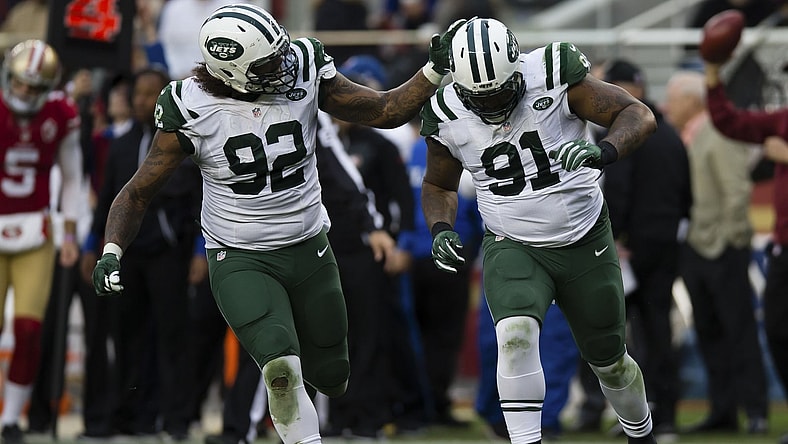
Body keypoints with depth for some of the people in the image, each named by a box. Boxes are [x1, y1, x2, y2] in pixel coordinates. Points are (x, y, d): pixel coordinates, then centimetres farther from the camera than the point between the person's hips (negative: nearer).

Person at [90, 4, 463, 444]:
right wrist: (112, 252, -23)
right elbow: (138, 193, -9)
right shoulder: (193, 111, -18)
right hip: (241, 260, -4)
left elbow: (385, 111, -1)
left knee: (332, 378, 12)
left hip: (309, 249, 4)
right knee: (282, 368, -26)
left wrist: (435, 70, -15)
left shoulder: (303, 74, -11)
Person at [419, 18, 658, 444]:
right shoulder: (447, 118, -11)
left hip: (585, 242, 0)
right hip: (512, 248, 0)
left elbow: (638, 115, -17)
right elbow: (439, 185, 9)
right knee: (516, 335, -29)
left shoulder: (553, 79, -19)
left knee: (608, 359, 15)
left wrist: (602, 152, -37)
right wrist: (440, 230, -11)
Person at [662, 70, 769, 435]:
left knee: (739, 331, -4)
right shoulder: (684, 140, 13)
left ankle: (755, 410, 0)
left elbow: (738, 190, -17)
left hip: (723, 250, -8)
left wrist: (729, 239, -16)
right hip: (694, 251, 8)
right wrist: (685, 242, 9)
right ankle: (723, 411, 13)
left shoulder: (720, 137, -11)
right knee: (708, 334, 9)